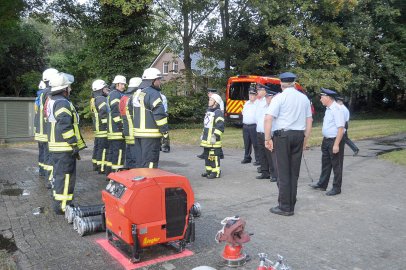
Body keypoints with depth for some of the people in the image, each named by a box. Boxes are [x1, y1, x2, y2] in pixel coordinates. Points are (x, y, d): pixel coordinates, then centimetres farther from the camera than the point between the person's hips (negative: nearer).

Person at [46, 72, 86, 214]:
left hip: (56, 146, 10)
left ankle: (58, 202, 29)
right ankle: (62, 205, 1)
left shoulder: (52, 101, 16)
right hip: (64, 147, -10)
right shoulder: (62, 103, -17)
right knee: (66, 176, -4)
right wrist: (75, 145, -21)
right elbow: (65, 126, -25)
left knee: (59, 174, 19)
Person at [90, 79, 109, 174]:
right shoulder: (101, 99, -15)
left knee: (97, 147, 18)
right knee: (103, 148, -6)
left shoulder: (94, 99, 18)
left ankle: (95, 165, 29)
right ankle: (101, 168, -3)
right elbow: (105, 112, -25)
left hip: (97, 128, 10)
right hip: (104, 129, -10)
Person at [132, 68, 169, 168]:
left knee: (140, 160, 16)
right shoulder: (153, 93, -13)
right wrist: (165, 131, -13)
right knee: (150, 162, -3)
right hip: (150, 134, -9)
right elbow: (159, 113, -20)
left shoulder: (137, 94, 17)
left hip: (138, 132, 9)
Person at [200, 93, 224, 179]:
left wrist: (215, 136, -22)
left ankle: (216, 172, 1)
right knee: (207, 155, 15)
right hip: (206, 139, 10)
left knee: (214, 156, -6)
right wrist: (203, 135, 27)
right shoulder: (208, 111, 19)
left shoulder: (218, 112, -11)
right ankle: (209, 170, 26)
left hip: (213, 140, -10)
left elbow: (220, 126, -19)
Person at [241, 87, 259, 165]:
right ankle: (247, 158, 23)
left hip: (254, 126, -7)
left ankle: (258, 159, 1)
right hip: (245, 126, 7)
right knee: (247, 143, 13)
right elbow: (243, 112, 28)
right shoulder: (246, 103, 18)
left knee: (255, 144, -5)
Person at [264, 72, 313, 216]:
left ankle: (285, 207, 5)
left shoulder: (279, 97, -6)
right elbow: (309, 121, 13)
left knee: (283, 172, 0)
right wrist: (305, 139, 20)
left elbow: (268, 119, -16)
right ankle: (291, 205, 18)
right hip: (299, 135, 5)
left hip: (282, 135, -5)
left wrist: (267, 139, -10)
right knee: (294, 172, 11)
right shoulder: (304, 98, 11)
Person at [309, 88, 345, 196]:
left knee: (336, 165, 3)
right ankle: (322, 184, 29)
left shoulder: (336, 109, -19)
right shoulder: (328, 109, 9)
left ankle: (336, 188, 15)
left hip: (335, 140, -9)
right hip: (326, 140, 9)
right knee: (325, 163, 17)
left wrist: (336, 144, -25)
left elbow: (341, 128, -24)